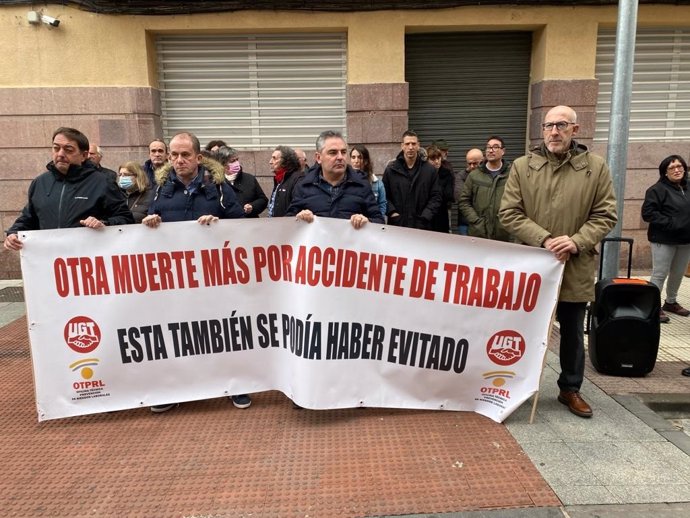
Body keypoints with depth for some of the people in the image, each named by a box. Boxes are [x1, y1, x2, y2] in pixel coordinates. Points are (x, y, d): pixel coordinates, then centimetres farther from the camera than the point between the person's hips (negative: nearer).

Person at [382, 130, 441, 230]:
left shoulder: (429, 170, 5)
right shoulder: (391, 169, 5)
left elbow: (436, 197, 4)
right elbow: (384, 195, 5)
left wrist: (425, 217, -8)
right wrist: (392, 212, -10)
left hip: (421, 225, 0)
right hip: (396, 224, 0)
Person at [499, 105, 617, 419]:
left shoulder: (596, 167, 1)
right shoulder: (522, 166, -1)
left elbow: (606, 215, 0)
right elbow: (508, 213, -6)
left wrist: (577, 242, -16)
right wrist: (543, 239, -18)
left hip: (576, 267, 1)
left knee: (573, 332, 14)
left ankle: (570, 389, 32)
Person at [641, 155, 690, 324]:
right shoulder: (658, 189, -11)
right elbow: (647, 213, -17)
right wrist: (670, 223, -22)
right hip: (664, 240, -7)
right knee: (660, 274, -2)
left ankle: (671, 302, 32)